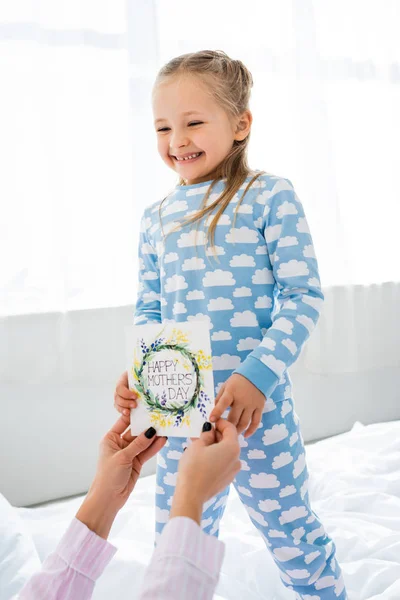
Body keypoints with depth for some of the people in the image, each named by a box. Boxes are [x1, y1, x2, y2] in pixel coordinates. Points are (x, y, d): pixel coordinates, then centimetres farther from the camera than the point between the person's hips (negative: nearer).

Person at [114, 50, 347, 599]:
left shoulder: (269, 196, -7)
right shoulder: (156, 218, 8)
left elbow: (304, 295, -10)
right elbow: (149, 311, 13)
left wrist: (257, 374, -20)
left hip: (260, 407, -4)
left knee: (290, 533, 12)